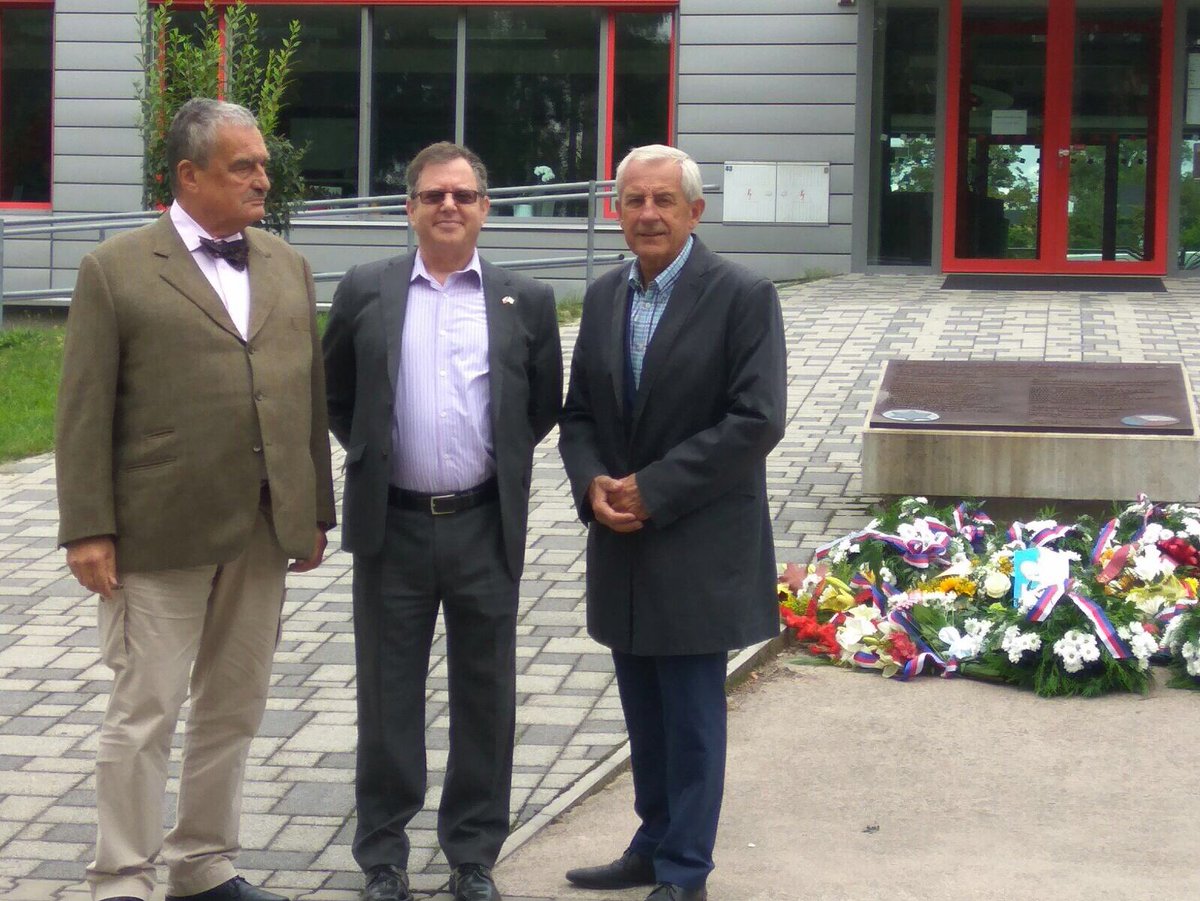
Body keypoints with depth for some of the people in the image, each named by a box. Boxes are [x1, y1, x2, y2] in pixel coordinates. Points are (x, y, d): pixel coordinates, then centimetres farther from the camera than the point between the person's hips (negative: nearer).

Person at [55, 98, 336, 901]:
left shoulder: (288, 268, 12)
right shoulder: (117, 270, -3)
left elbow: (310, 395, 13)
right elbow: (86, 411, -6)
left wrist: (316, 510, 10)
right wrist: (88, 529, -11)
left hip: (265, 534, 5)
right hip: (160, 533, -5)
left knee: (234, 712, 12)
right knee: (145, 714, 0)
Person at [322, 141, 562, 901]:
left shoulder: (526, 301, 3)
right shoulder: (365, 292, 3)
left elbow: (544, 405, 11)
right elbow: (335, 394, 12)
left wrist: (500, 462, 7)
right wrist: (369, 454, 6)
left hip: (486, 527, 0)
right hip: (391, 525, 0)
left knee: (486, 698, 7)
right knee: (388, 697, 8)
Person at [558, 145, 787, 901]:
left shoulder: (744, 297, -10)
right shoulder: (604, 296, 10)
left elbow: (757, 420, -16)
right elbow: (579, 412, 14)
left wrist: (654, 489, -17)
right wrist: (592, 483, -7)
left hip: (698, 550, -6)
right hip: (621, 544, 6)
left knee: (692, 718, 1)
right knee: (645, 716, 15)